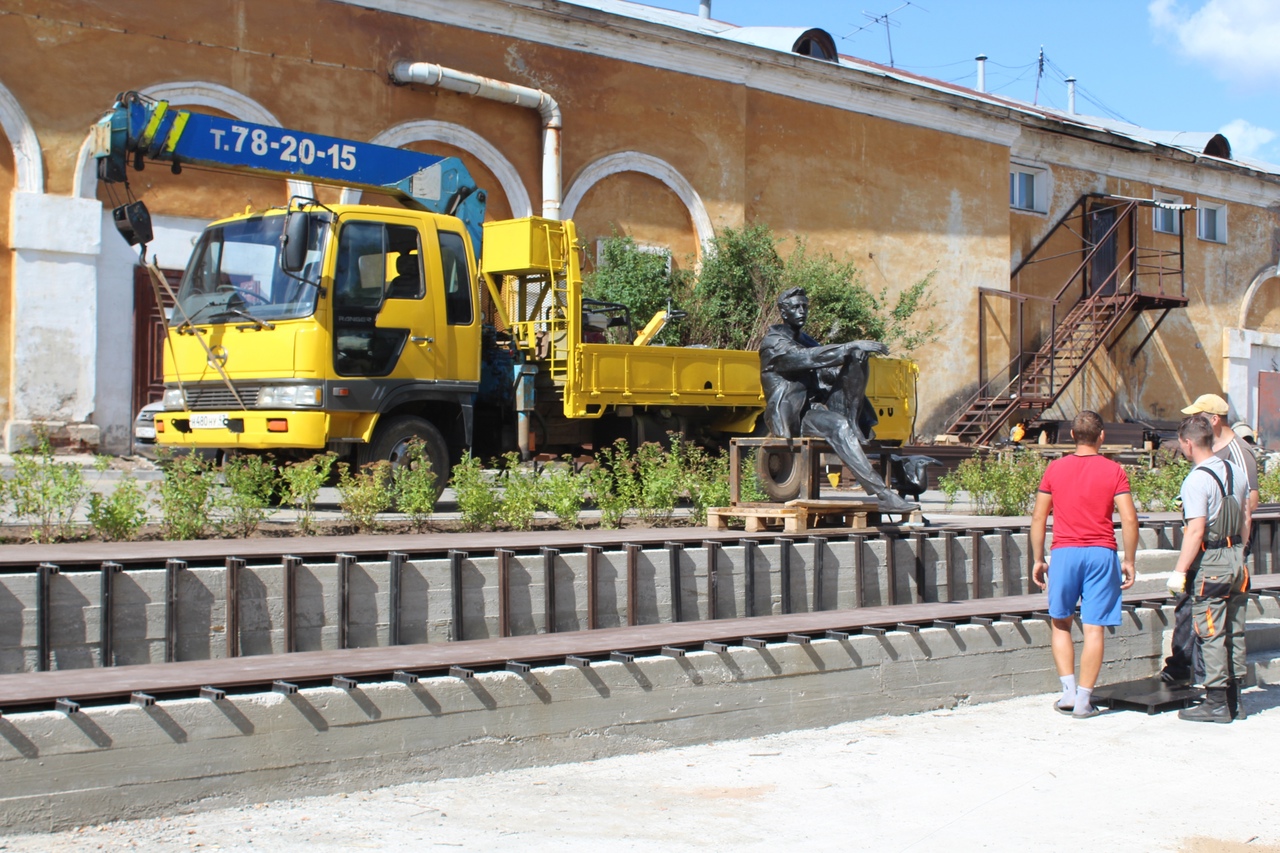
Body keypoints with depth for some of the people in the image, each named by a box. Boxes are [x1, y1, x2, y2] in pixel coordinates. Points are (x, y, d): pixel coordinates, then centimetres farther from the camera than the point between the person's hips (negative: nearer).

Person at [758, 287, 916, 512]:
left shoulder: (804, 340, 21)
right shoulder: (773, 343, -6)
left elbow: (826, 373, 9)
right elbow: (809, 357, -24)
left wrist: (856, 350, -10)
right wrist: (852, 346, -28)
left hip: (813, 408, 7)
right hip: (788, 417, -7)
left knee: (857, 360, -10)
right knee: (839, 428, -37)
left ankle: (854, 424, -23)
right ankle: (883, 495, -44)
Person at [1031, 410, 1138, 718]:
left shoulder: (1055, 469, 4)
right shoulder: (1113, 471, 0)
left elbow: (1038, 517, 5)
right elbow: (1129, 520, -6)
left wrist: (1038, 559, 12)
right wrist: (1129, 561, 3)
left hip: (1064, 553, 1)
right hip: (1101, 554, -1)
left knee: (1060, 623, 16)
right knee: (1094, 628, 3)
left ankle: (1069, 689, 7)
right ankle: (1083, 700, 3)